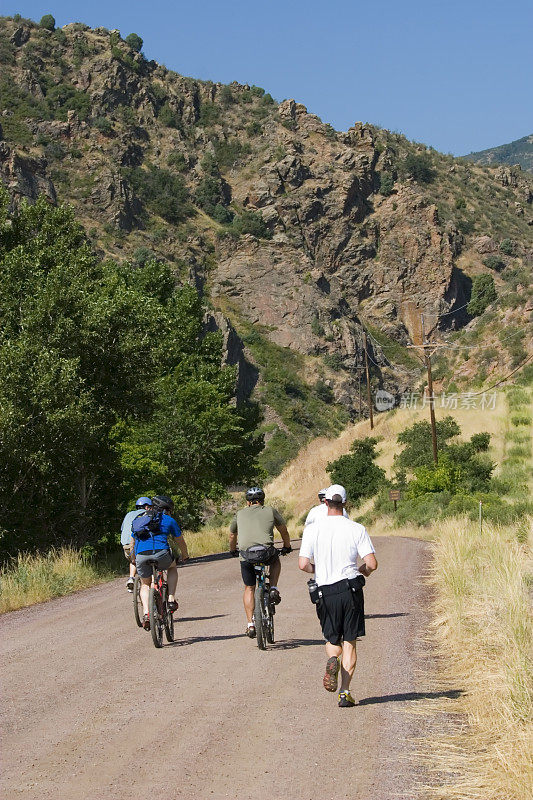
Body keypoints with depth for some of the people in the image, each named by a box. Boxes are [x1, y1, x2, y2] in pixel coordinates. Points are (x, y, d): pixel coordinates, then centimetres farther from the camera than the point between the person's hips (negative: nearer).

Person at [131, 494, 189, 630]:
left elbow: (132, 543, 34)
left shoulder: (138, 521, 27)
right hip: (161, 554, -2)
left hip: (141, 557, 3)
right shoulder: (169, 521, 17)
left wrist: (134, 559, 51)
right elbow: (180, 542, 27)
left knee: (145, 585, 24)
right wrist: (185, 555, 46)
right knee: (172, 568, 31)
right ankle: (171, 599, 15)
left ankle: (146, 613, 2)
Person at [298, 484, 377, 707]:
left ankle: (333, 659, -17)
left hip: (326, 591, 1)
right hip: (351, 589, 0)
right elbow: (372, 564, -8)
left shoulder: (312, 529, -2)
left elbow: (303, 564, -6)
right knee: (349, 642, 7)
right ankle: (345, 692, -1)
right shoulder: (357, 529, -3)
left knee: (333, 640, 17)